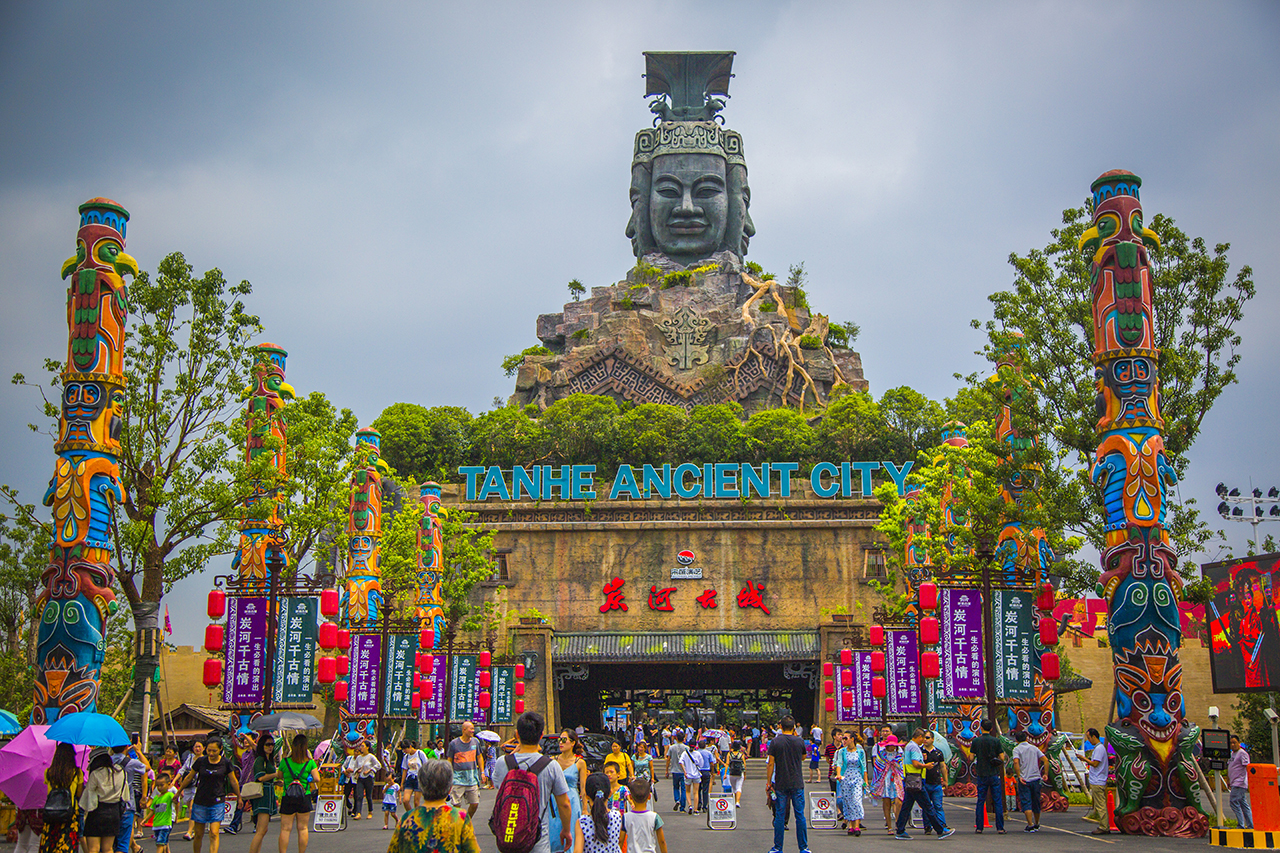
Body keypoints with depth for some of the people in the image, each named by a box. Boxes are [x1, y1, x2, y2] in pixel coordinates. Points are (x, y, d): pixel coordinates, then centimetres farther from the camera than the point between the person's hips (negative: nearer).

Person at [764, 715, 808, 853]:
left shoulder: (775, 742, -6)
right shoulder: (799, 742, -3)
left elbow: (771, 764, -6)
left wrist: (768, 782, 2)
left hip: (780, 784, 0)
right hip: (797, 784, 0)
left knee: (779, 815, 5)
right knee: (800, 815, 6)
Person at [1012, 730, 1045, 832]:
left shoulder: (1017, 749, -1)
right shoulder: (1034, 748, 13)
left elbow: (1016, 762, -18)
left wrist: (1019, 776, -14)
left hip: (1024, 780, -4)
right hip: (1036, 778, 4)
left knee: (1026, 803, -4)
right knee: (1036, 803, 16)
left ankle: (1030, 825, -15)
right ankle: (1036, 825, 29)